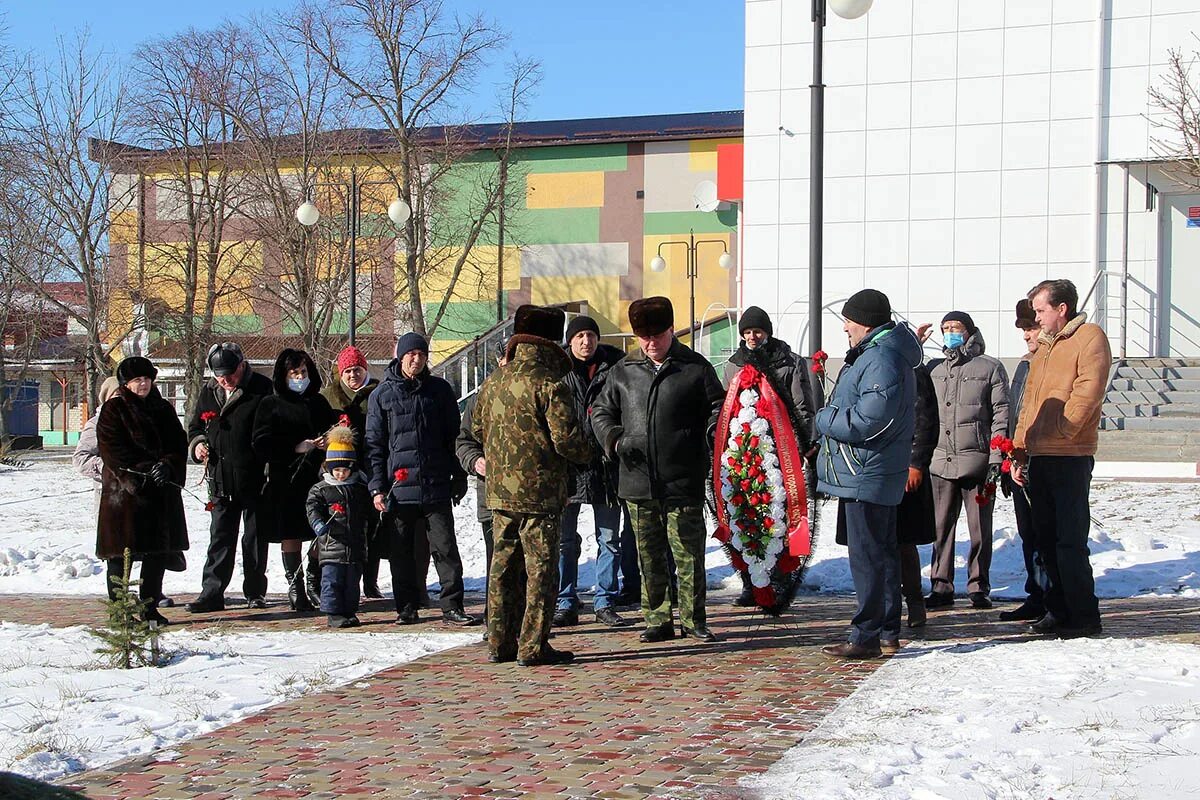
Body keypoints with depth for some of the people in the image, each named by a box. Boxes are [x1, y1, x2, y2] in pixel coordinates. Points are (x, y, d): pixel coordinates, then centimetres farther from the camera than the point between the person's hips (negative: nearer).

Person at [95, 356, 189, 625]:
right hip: (124, 489, -5)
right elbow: (112, 449, -10)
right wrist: (143, 472, -17)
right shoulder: (113, 409, -1)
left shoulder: (163, 409, 14)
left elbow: (179, 442, 8)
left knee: (158, 549, 6)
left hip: (162, 489, 5)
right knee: (121, 552, -3)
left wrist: (167, 465, -13)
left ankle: (150, 607, 16)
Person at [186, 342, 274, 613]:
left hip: (255, 479, -4)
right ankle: (211, 593, 7)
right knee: (220, 539, 5)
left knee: (255, 538, 7)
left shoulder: (262, 388, -6)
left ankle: (255, 592, 18)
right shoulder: (208, 392, 10)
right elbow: (195, 426, 22)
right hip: (221, 481, 4)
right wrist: (196, 444, 0)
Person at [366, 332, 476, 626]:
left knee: (445, 547, -2)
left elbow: (454, 435, 11)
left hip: (436, 486, 0)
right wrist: (377, 487, -1)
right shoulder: (382, 395, 6)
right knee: (401, 551, 5)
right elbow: (374, 444, 6)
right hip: (399, 488, 0)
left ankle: (452, 606, 2)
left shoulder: (439, 389, 8)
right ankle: (406, 608, 14)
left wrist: (459, 478, 7)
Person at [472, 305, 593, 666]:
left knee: (503, 566, 13)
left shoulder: (493, 382, 7)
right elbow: (566, 437, -17)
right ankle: (533, 646, 1)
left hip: (499, 491, 7)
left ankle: (500, 642, 18)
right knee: (541, 568, 0)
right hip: (540, 492, -6)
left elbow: (477, 429, 18)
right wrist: (586, 453, 3)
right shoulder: (550, 384, -14)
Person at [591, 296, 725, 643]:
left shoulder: (696, 368, 3)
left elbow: (717, 407, 8)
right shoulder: (622, 371, 11)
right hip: (637, 481, 3)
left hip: (683, 481, -3)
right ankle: (657, 619, 17)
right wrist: (614, 439, 0)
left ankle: (693, 619, 12)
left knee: (688, 552, 0)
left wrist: (713, 435, -12)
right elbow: (601, 411, 19)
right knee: (649, 554, 9)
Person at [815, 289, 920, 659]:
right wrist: (831, 420, 5)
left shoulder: (881, 359, -19)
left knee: (866, 555, -7)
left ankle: (866, 636, -3)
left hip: (867, 475, -11)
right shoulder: (875, 353, 17)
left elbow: (869, 420, -26)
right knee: (883, 551, 16)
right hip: (873, 473, 11)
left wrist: (825, 419, -12)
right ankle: (888, 632, 24)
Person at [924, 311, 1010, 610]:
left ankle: (979, 587, 13)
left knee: (980, 529, 3)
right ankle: (941, 587, 10)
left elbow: (1001, 415, -2)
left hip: (977, 461, -3)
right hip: (940, 460, 3)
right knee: (941, 527, 3)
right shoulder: (933, 369, 15)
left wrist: (996, 458, -9)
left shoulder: (990, 368, 2)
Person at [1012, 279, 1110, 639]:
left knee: (1070, 540, -7)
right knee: (1046, 538, 10)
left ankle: (1084, 616, -1)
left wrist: (1060, 430, -20)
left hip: (1070, 456, -8)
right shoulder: (1044, 346, 22)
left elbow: (1087, 391, -15)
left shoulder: (1089, 337, -3)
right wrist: (1019, 451, 15)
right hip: (1038, 457, 8)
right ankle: (1059, 610, 17)